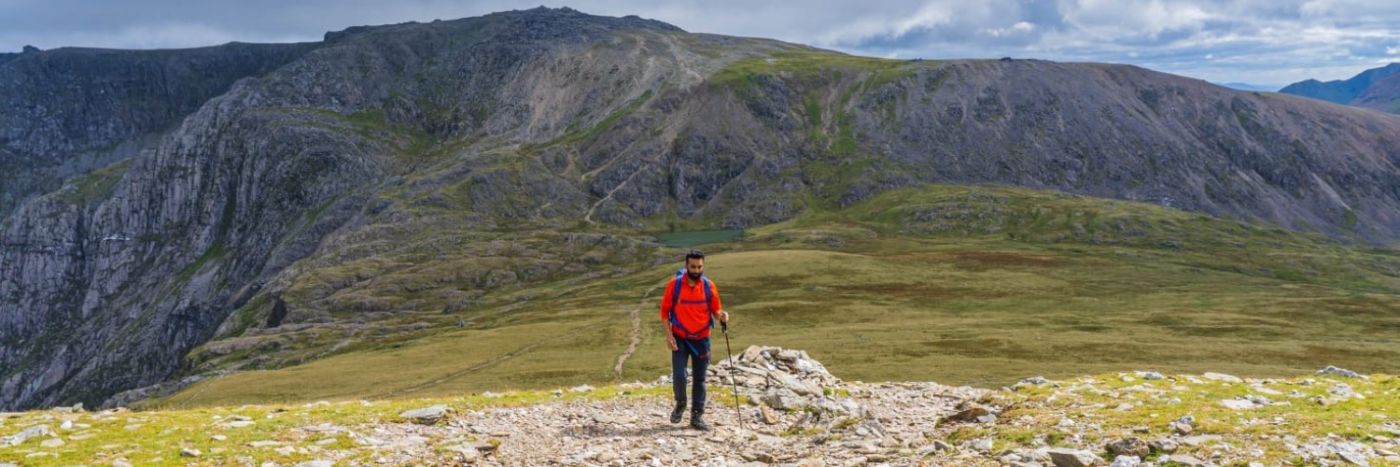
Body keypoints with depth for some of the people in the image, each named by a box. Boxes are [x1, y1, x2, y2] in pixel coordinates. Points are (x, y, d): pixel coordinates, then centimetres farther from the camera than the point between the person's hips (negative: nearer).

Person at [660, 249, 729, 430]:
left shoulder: (709, 286, -4)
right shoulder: (674, 284, -8)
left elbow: (715, 310, 4)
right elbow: (665, 310, -2)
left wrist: (721, 316, -19)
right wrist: (669, 334, -10)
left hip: (701, 339, 2)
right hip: (680, 339, -2)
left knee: (699, 379, 7)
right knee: (679, 376, -11)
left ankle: (697, 416, 17)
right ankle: (680, 404, 18)